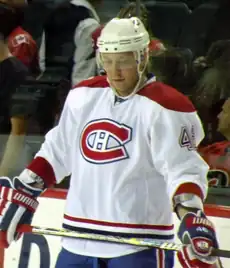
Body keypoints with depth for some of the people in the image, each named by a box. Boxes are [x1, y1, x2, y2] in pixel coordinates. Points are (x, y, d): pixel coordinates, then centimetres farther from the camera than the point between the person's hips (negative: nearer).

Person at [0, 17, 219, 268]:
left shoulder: (164, 107, -10)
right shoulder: (83, 95, 9)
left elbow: (182, 168, -16)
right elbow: (58, 152, 19)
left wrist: (191, 215, -31)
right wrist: (23, 192, 17)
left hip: (140, 247, -6)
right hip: (78, 243, 6)